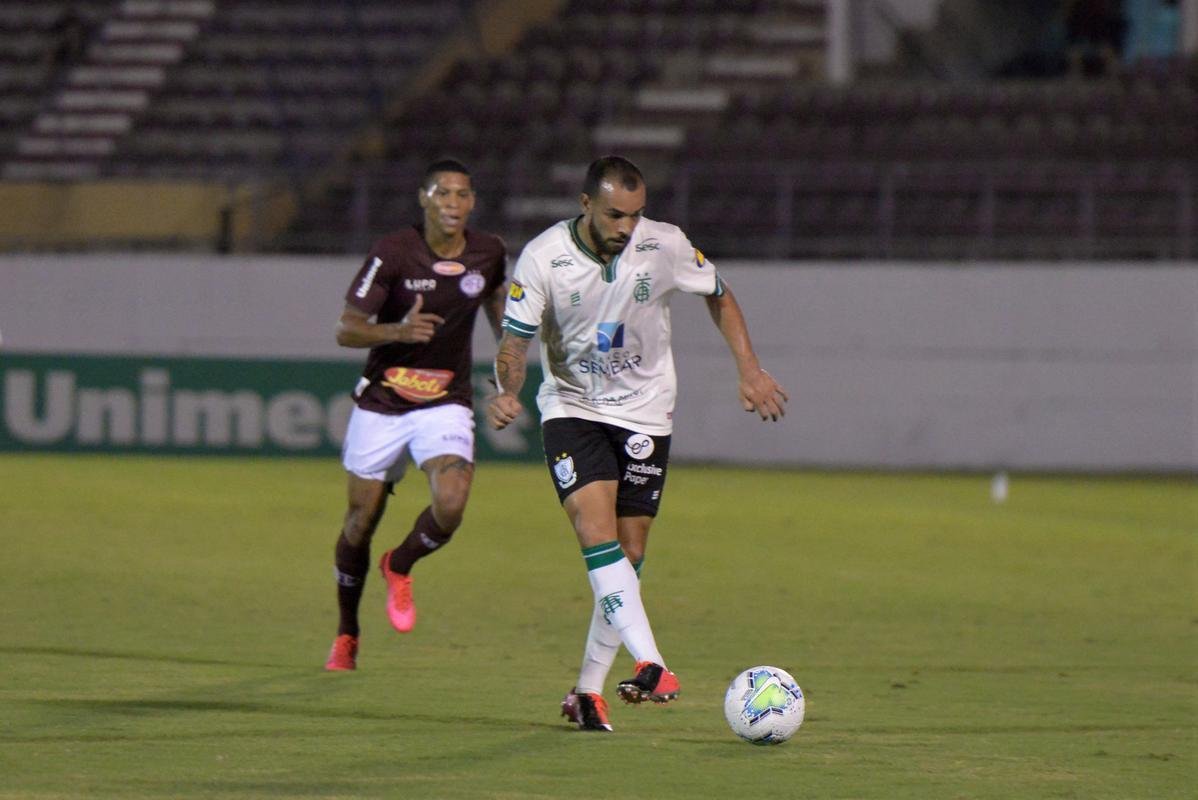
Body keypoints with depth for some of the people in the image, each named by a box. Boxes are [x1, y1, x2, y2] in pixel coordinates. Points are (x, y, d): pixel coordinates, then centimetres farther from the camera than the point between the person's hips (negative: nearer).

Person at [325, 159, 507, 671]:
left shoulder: (488, 254, -3)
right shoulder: (393, 254, -15)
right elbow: (345, 330, -17)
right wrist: (399, 331, -35)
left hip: (446, 404, 2)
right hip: (381, 403, -1)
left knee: (451, 504, -23)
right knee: (361, 523, 6)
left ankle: (401, 567, 11)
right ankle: (346, 634, 29)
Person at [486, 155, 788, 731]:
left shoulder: (666, 247, -11)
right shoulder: (543, 258, -16)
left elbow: (719, 296, 7)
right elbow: (515, 340, -13)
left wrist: (749, 369, -1)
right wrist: (507, 392, -33)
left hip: (644, 414, 2)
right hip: (571, 407, -2)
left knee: (629, 554, 0)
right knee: (596, 530, -22)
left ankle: (588, 689, 11)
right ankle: (651, 666, -32)